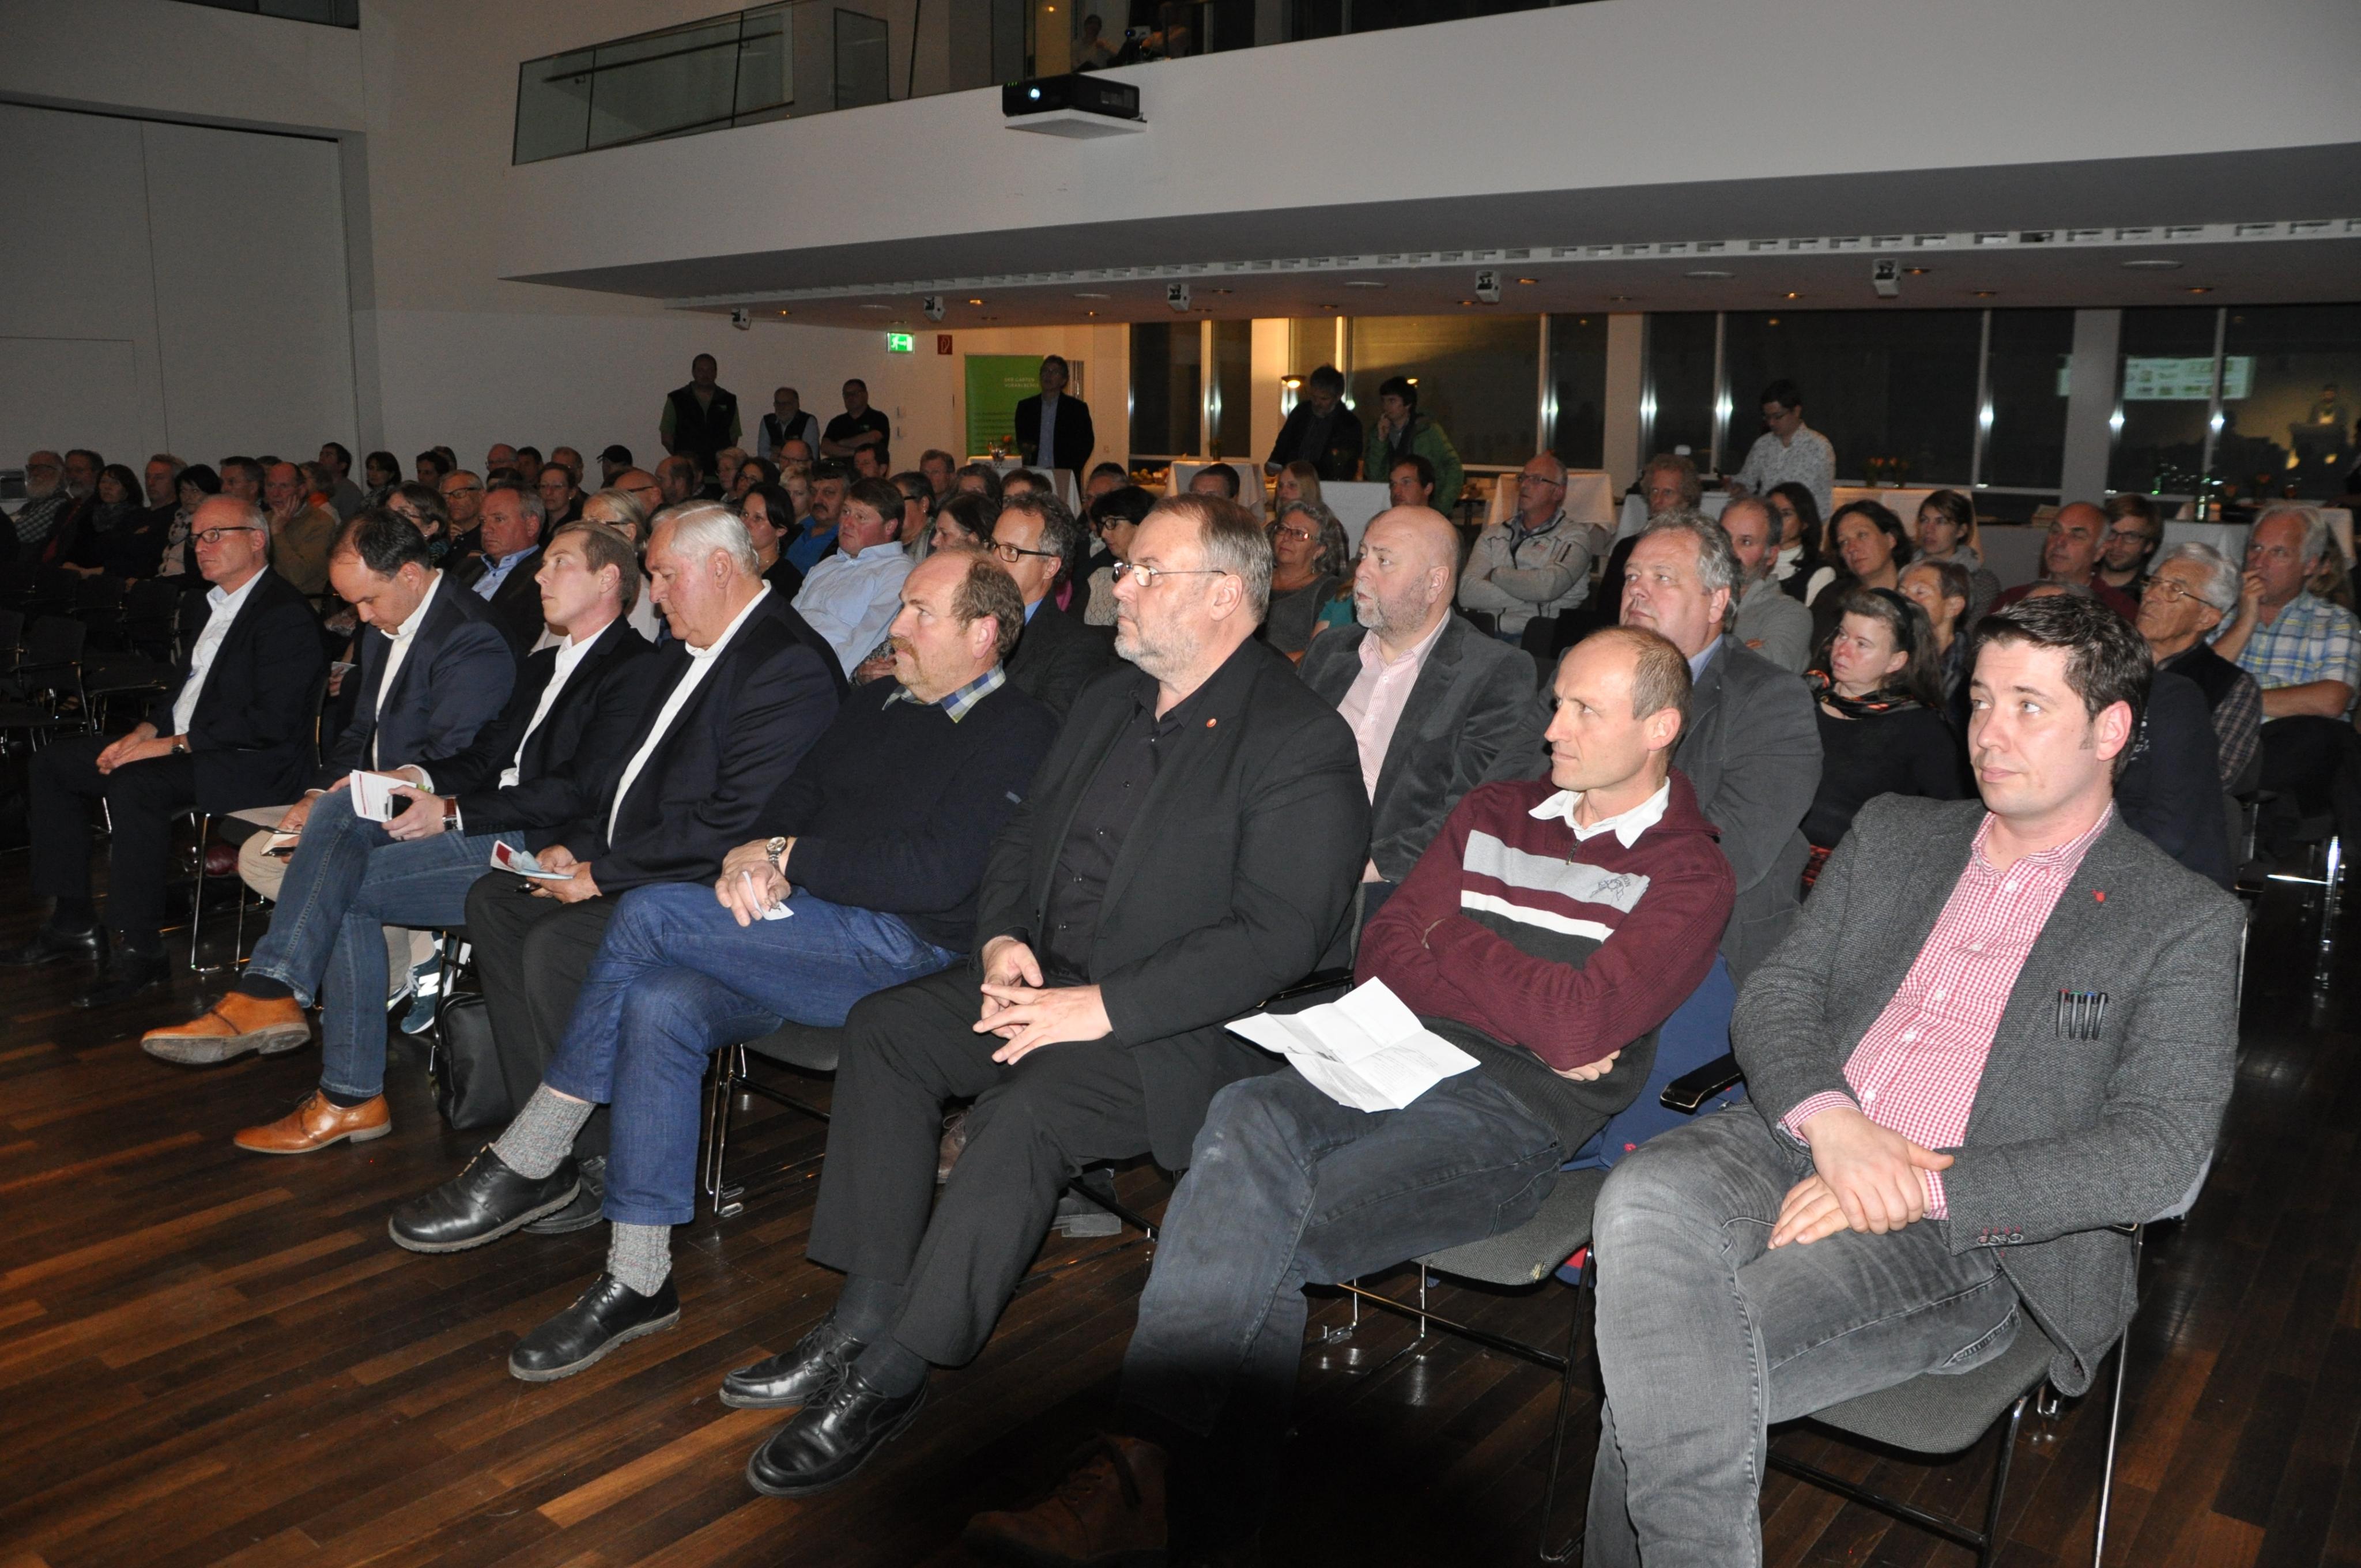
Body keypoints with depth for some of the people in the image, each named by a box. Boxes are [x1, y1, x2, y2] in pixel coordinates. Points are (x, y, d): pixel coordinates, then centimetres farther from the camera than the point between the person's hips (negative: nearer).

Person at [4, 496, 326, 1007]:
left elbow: (271, 721, -22)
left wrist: (177, 744, -20)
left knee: (136, 784, -34)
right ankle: (73, 921, 9)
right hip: (180, 744, 11)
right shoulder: (213, 605, 17)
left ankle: (139, 951, -25)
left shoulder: (284, 614, -14)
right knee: (52, 763, 8)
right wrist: (145, 731, 3)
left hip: (253, 763, -11)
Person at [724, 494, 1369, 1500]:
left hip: (1187, 1028, -8)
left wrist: (1103, 1006, -25)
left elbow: (1278, 937, -21)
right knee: (884, 1027, -9)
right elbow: (1021, 839, 19)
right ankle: (865, 1318, -7)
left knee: (1029, 1107, -30)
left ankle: (890, 1375, -15)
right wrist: (1002, 941, -3)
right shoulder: (1107, 707, 14)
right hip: (1051, 982, 8)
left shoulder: (1302, 743, -13)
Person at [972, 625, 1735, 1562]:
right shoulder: (1493, 816, 19)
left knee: (1250, 1236, -27)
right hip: (1400, 1065, 5)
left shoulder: (1690, 879, 2)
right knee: (1246, 1121, -29)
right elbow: (1384, 956, 10)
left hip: (1514, 1123, -5)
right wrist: (1532, 1015, -3)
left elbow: (1577, 1028, -12)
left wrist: (1452, 942, 1)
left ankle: (1141, 1483, -17)